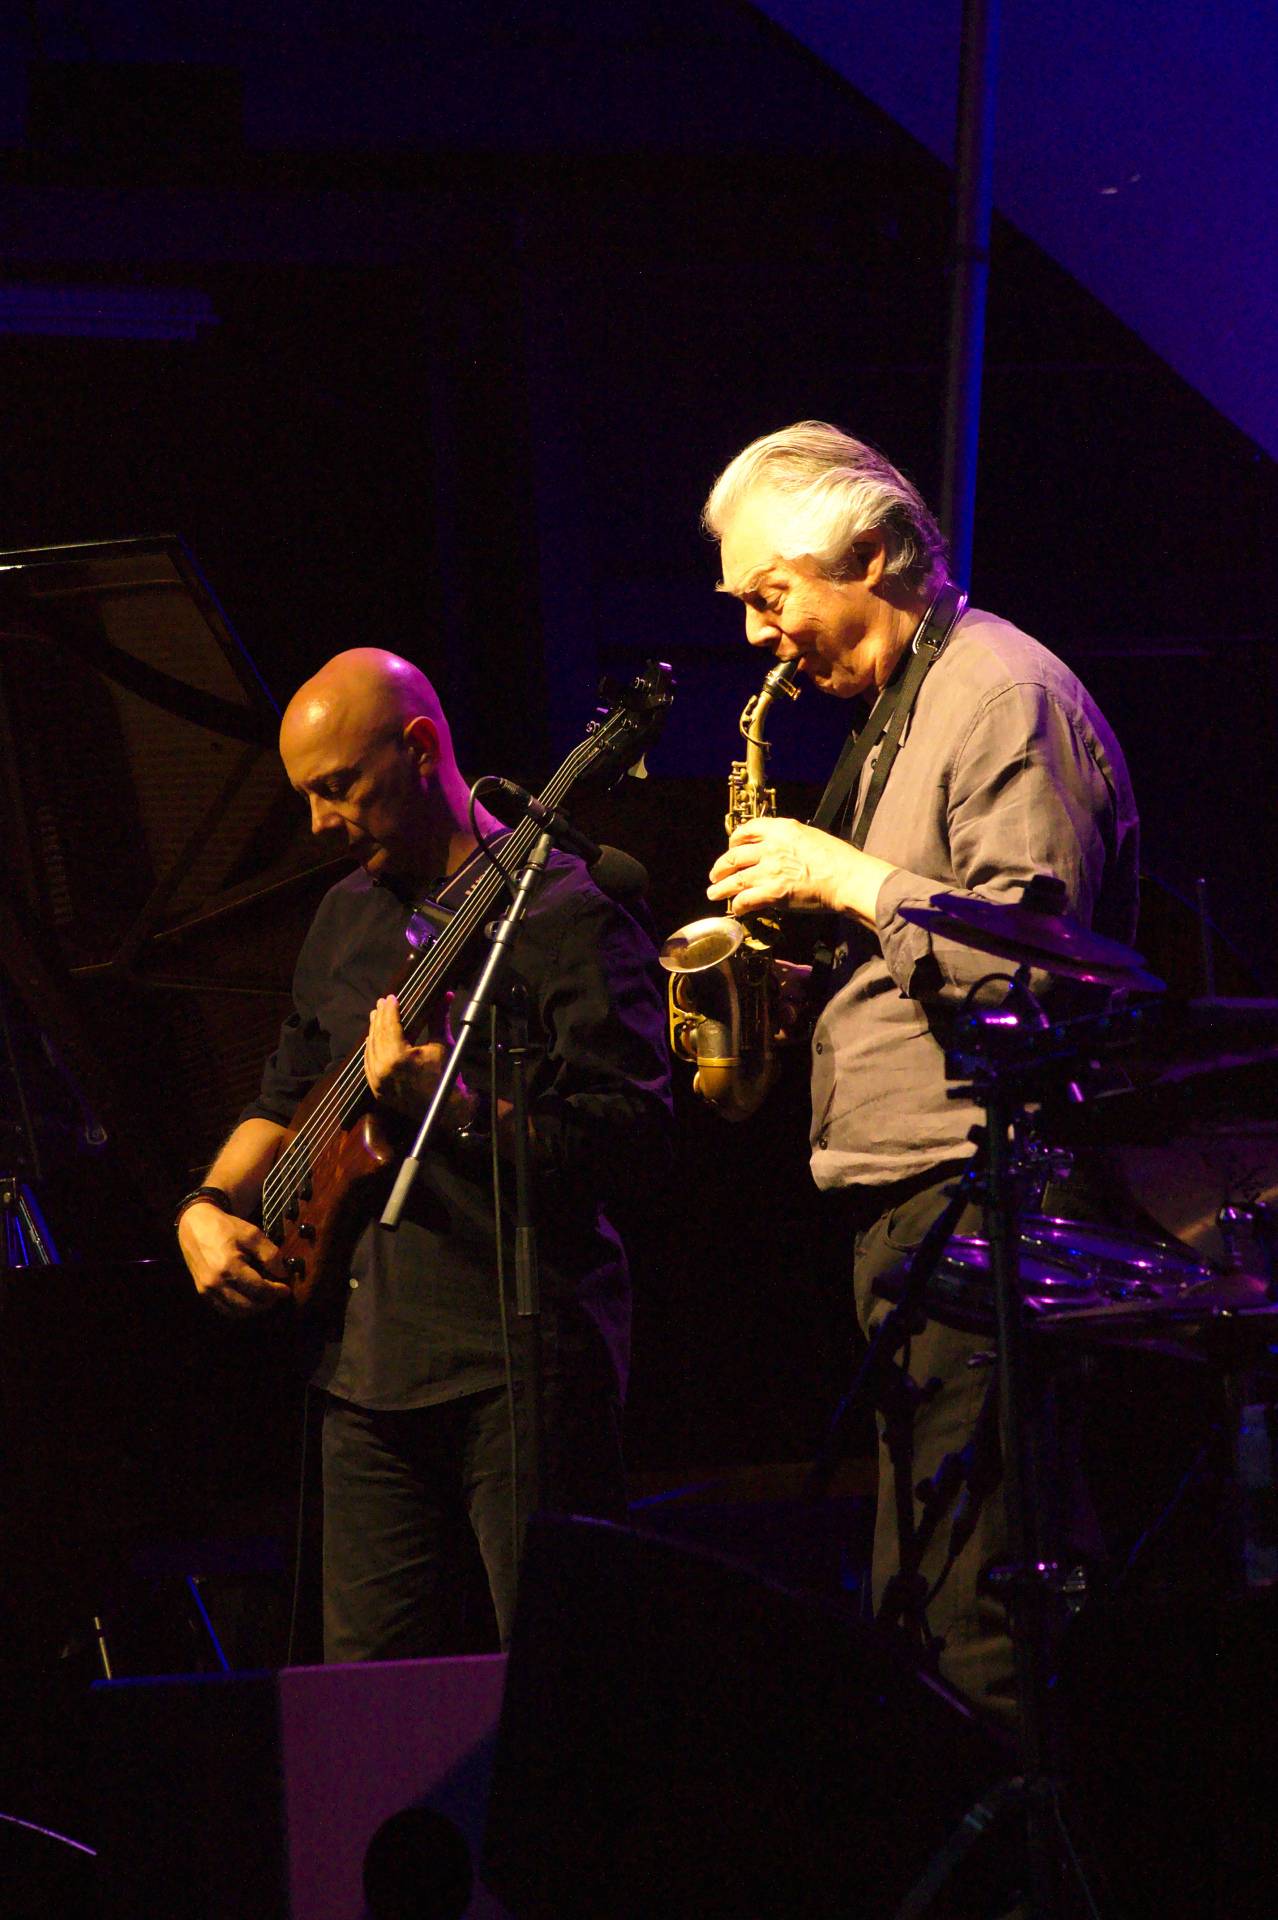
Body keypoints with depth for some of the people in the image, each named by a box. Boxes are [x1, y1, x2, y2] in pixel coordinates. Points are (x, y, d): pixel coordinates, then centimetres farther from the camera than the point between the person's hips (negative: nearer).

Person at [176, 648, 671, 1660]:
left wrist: (455, 1105, -25)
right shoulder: (348, 917, 18)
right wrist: (206, 1209, 13)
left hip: (526, 1369, -7)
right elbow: (286, 1097, 30)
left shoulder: (567, 911, -7)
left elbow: (635, 1135, -14)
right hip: (370, 1358, 7)